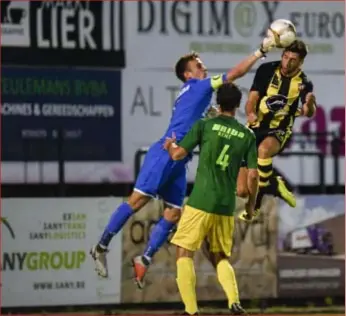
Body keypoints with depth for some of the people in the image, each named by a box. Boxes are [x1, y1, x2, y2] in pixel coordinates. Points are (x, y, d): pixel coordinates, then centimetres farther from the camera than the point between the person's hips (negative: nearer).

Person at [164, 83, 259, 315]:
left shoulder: (205, 125, -1)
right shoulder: (248, 135, 6)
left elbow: (178, 155, -2)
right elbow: (253, 175, 4)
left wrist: (170, 145, 21)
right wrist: (251, 204, 19)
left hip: (200, 202, -4)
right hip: (227, 207, 4)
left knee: (185, 253, 4)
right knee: (221, 258, 17)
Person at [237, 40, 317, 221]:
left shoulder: (303, 83, -8)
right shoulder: (266, 70, -7)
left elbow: (309, 113, -20)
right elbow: (252, 98, -5)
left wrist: (309, 105, -44)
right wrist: (250, 113, -27)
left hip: (279, 131, -2)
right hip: (256, 128, 3)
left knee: (264, 149, -41)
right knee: (243, 191, -3)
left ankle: (256, 203, -24)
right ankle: (274, 184, 30)